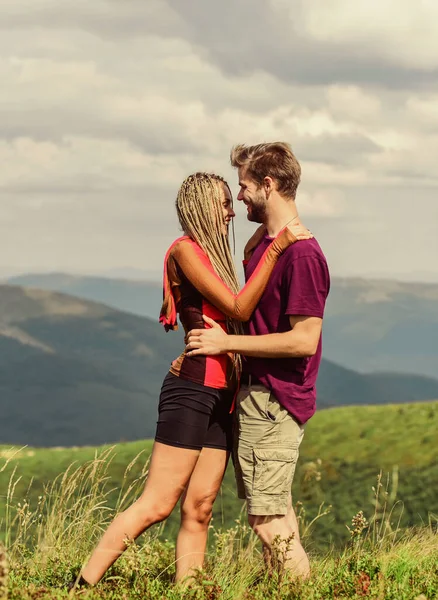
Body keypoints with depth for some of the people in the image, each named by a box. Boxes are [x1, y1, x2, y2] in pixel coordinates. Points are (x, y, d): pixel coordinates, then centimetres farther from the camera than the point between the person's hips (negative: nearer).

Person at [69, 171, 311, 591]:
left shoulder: (215, 255, 22)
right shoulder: (184, 250, -5)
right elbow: (239, 308, -12)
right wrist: (276, 248, -13)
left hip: (221, 396, 9)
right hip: (192, 390, -9)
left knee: (199, 510, 3)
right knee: (157, 505, -11)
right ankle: (83, 586, -8)